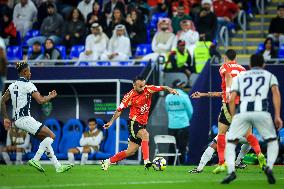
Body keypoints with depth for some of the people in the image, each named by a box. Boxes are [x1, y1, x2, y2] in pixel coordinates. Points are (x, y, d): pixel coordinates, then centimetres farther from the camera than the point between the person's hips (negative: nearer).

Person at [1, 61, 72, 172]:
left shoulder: (12, 86, 13)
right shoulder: (28, 85, -11)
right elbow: (40, 100, -16)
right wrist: (51, 96, 3)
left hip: (17, 120, 9)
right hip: (25, 119, -9)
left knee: (45, 139, 13)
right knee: (51, 136, -6)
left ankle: (58, 166, 10)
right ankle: (35, 160, -11)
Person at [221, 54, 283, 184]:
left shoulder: (240, 77, 26)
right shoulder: (269, 76, 24)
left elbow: (231, 99, 14)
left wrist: (234, 118, 20)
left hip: (242, 112, 1)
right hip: (261, 111, -1)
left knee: (230, 143, 11)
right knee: (272, 141, 17)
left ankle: (231, 171, -13)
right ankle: (269, 167, -8)